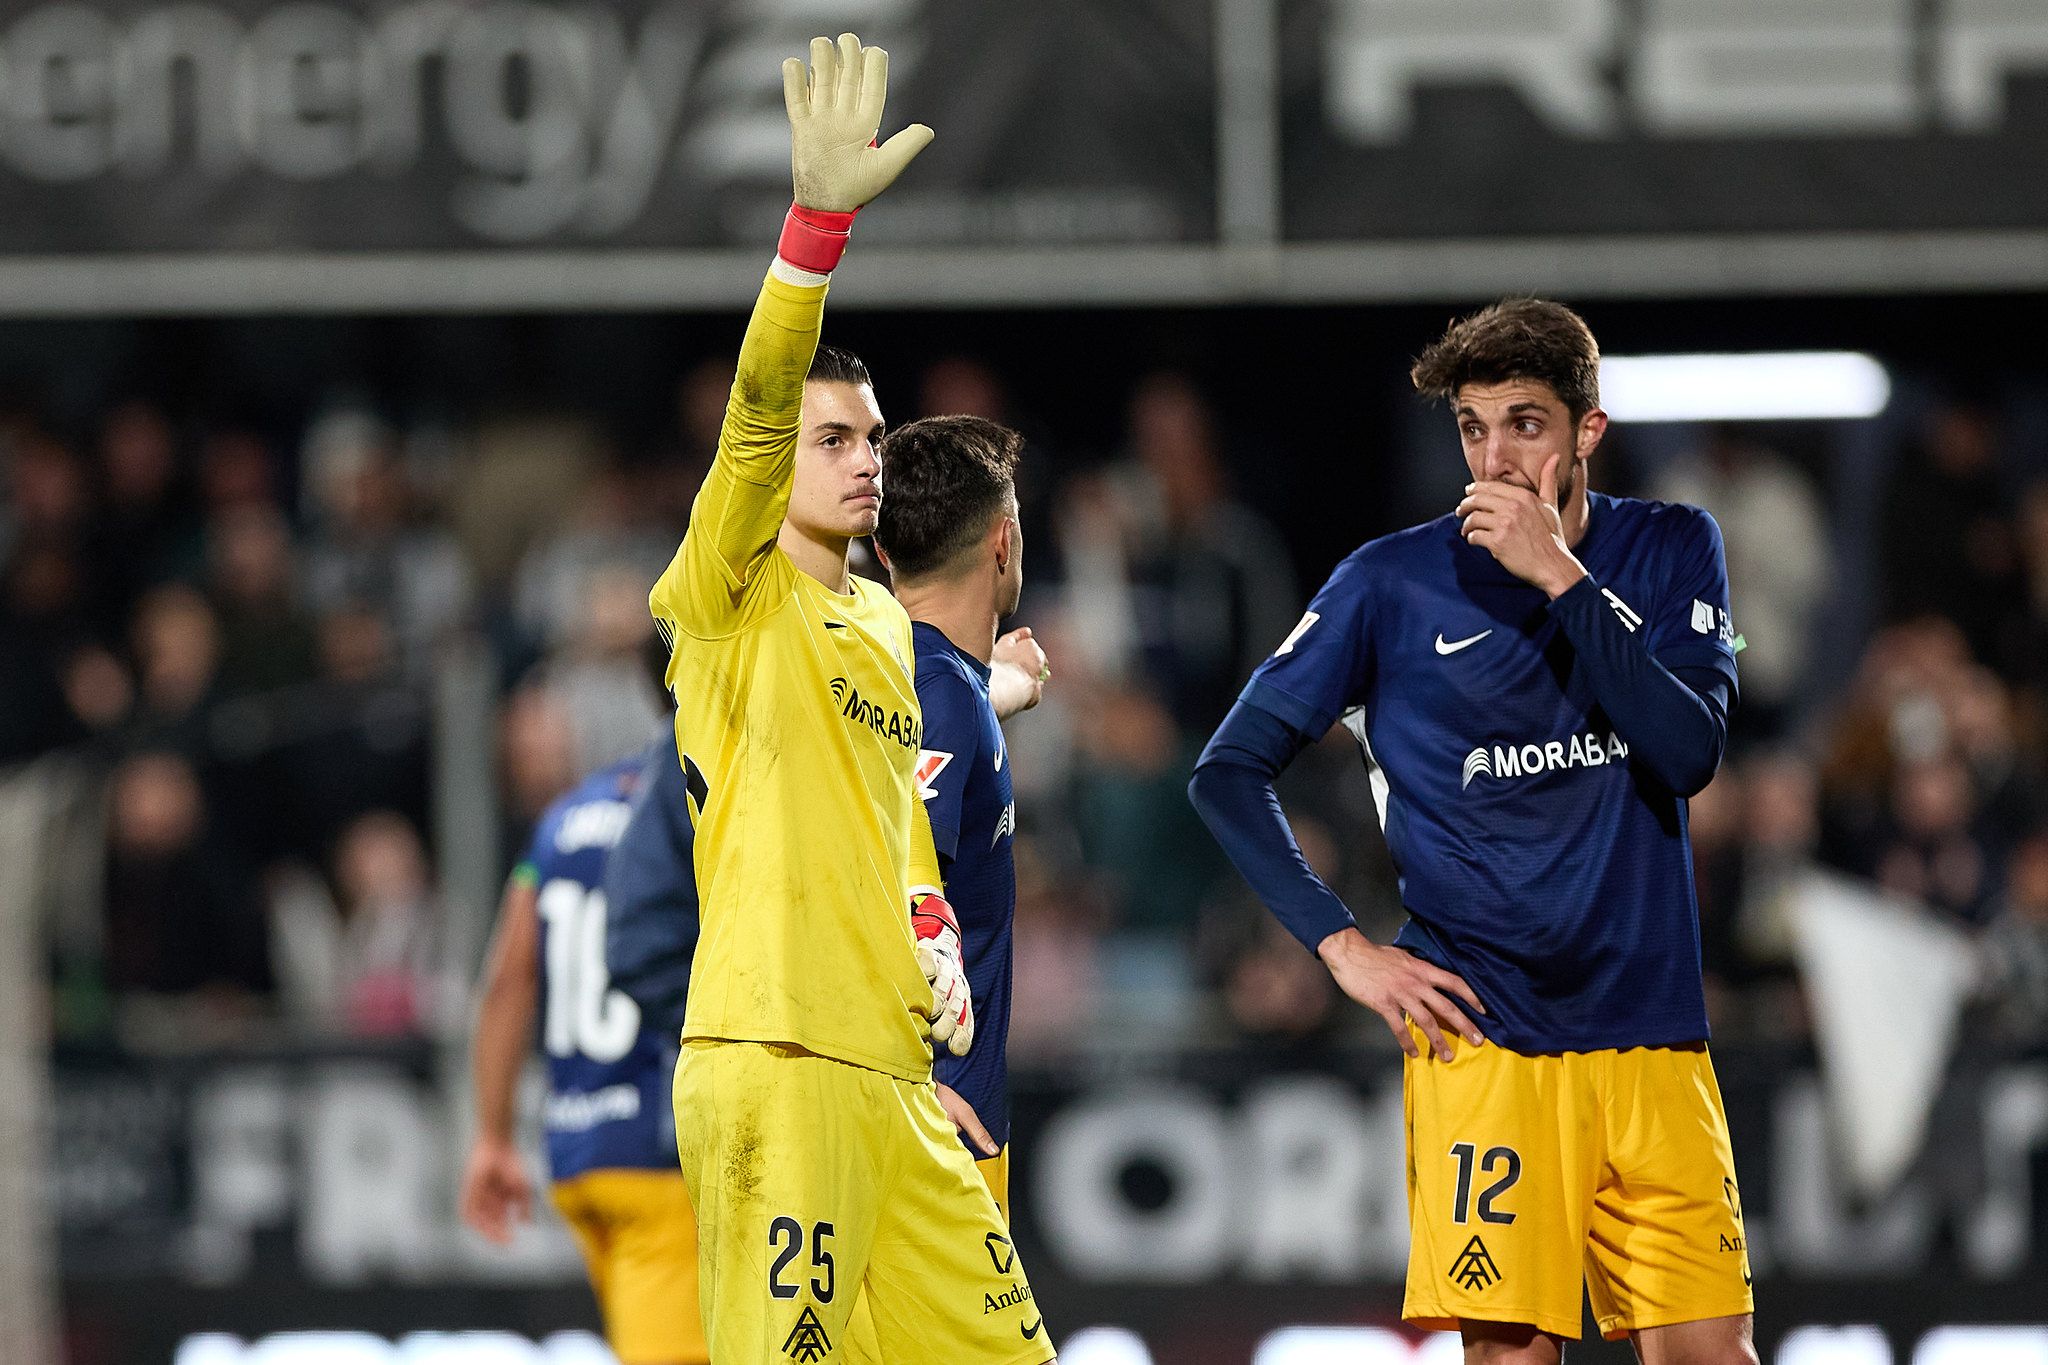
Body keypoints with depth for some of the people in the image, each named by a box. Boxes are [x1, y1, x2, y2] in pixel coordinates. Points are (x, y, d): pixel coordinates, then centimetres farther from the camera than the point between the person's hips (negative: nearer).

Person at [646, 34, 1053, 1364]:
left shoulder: (885, 624, 20)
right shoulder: (735, 600, -2)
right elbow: (756, 414, -18)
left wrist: (934, 936, 13)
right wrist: (820, 220, -31)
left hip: (894, 1069, 8)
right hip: (770, 1061, -8)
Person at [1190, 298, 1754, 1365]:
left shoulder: (1672, 553, 7)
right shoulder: (1392, 583, 0)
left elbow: (1689, 753, -9)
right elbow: (1227, 775, 3)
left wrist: (1561, 578, -14)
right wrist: (1341, 947, -6)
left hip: (1652, 1032, 2)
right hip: (1485, 1036, -2)